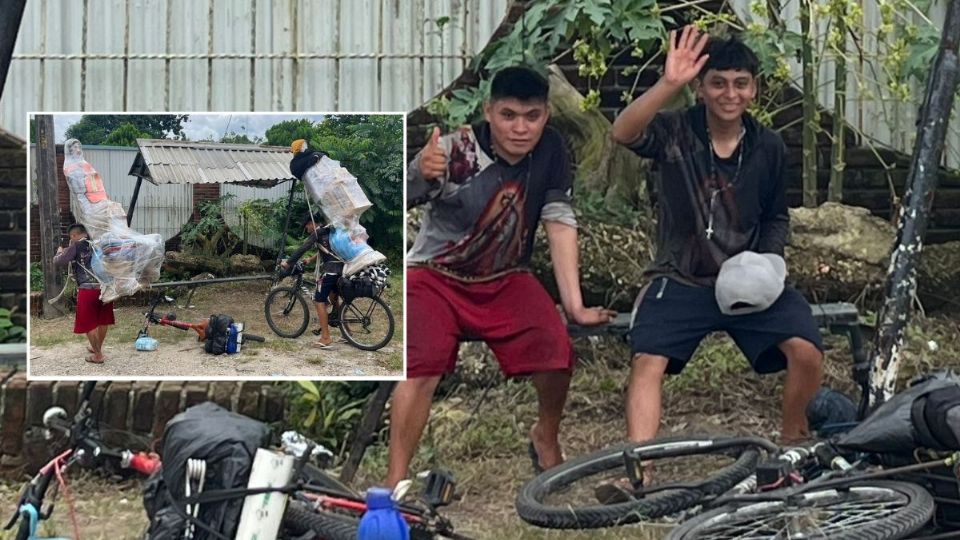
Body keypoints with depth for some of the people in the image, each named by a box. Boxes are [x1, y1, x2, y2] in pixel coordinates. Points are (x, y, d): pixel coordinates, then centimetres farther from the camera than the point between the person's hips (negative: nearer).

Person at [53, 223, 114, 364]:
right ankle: (97, 348, 37)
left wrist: (60, 252, 18)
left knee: (89, 324, 6)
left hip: (88, 290, -6)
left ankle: (98, 355, 9)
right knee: (103, 321, 19)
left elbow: (58, 262, -4)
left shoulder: (76, 246, -3)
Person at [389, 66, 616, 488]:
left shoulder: (550, 149, -12)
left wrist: (576, 306, -14)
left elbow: (560, 223, -9)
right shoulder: (456, 151, -24)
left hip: (504, 278, 3)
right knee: (422, 367, -25)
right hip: (435, 277, -3)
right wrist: (419, 173, -58)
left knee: (558, 351, -16)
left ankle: (546, 438, 13)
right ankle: (395, 481, -17)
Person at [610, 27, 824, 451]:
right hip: (680, 278, -2)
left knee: (806, 350, -17)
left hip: (745, 281, 2)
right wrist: (668, 84, -44)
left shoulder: (768, 148, 1)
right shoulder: (674, 132, -8)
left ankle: (793, 442, 10)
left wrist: (768, 261, -5)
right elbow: (623, 133, -31)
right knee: (647, 361, -24)